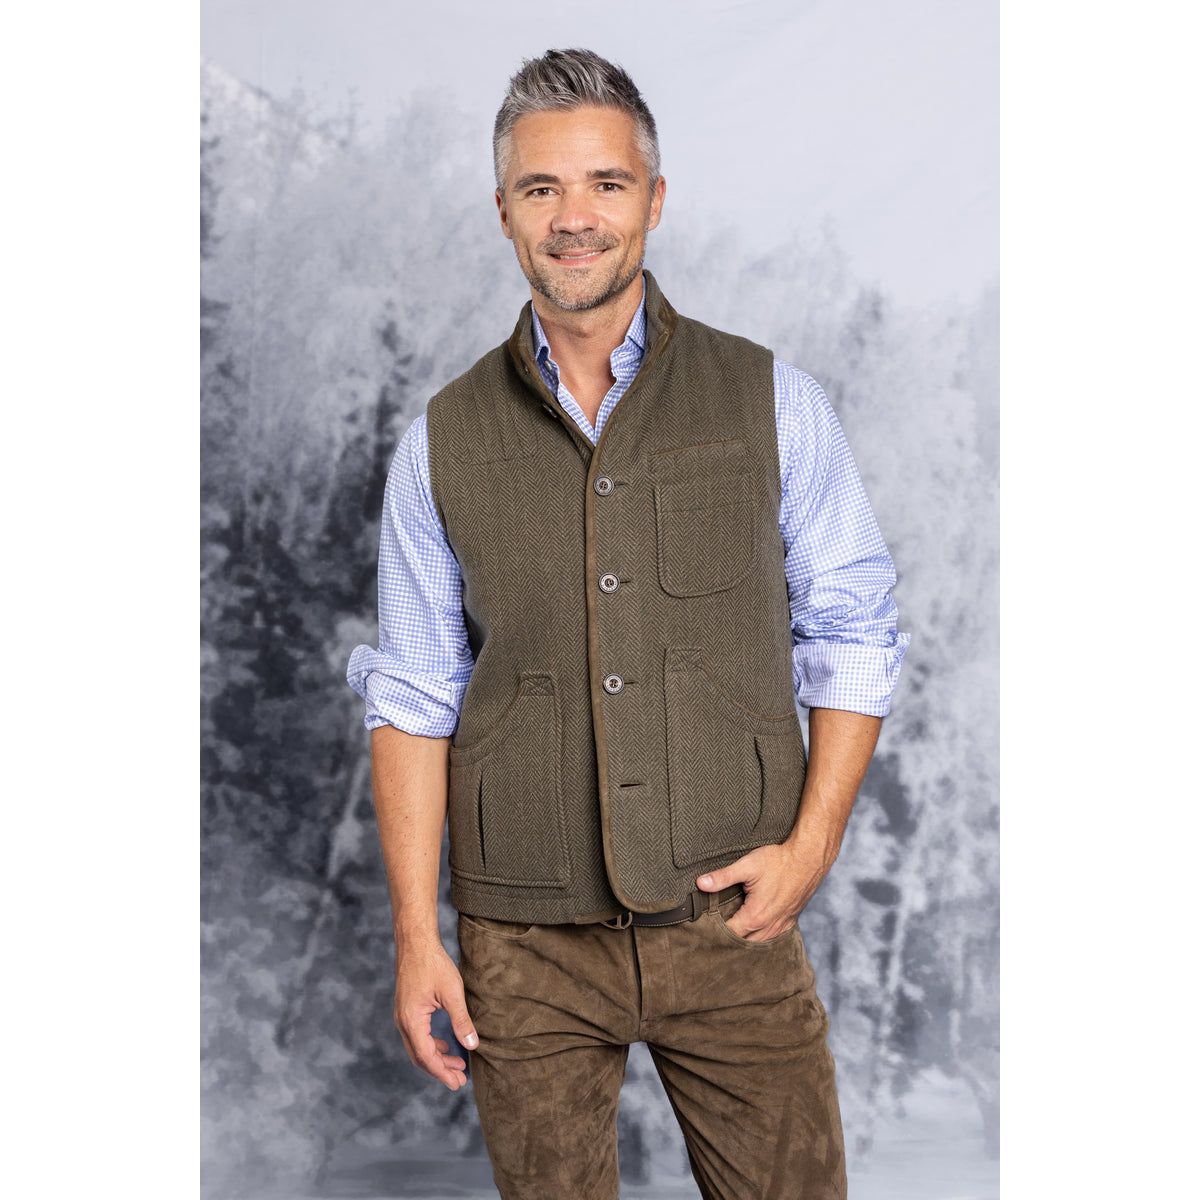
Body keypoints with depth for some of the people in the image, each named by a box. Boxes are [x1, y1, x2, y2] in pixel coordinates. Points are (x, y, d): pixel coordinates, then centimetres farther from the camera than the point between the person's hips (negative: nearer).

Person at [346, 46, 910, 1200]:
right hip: (523, 944, 1)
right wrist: (415, 934, 0)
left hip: (732, 924, 0)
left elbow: (852, 637, 6)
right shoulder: (442, 442, 4)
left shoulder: (772, 402, 1)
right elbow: (413, 700, 5)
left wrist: (811, 845, -6)